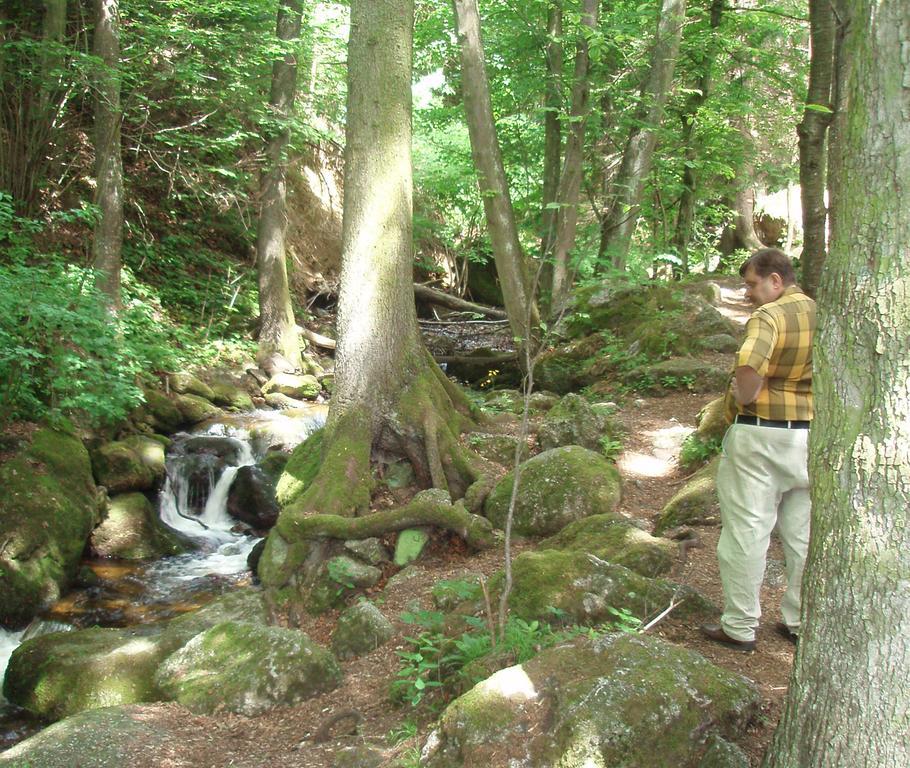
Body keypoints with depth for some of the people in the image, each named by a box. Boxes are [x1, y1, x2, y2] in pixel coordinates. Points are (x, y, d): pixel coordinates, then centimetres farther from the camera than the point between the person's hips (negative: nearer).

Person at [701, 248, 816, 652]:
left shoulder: (769, 317, -16)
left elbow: (749, 368, -34)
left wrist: (742, 398, -17)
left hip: (760, 435, -7)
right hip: (812, 434, 7)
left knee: (746, 531, 3)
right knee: (804, 533, 15)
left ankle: (740, 627, 11)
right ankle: (802, 621, 26)